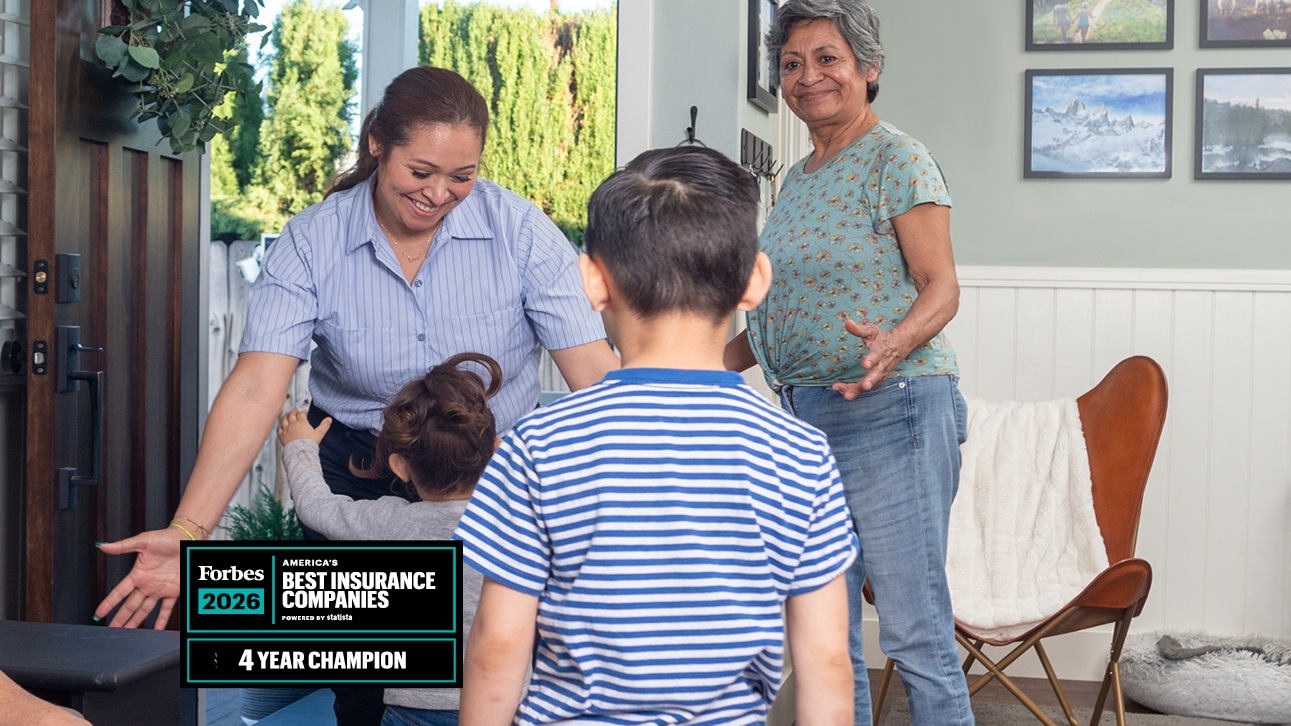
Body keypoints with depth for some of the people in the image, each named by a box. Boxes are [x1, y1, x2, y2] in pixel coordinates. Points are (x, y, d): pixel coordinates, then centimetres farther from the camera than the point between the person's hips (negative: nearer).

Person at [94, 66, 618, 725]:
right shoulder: (311, 242, -12)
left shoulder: (519, 231, -13)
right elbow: (256, 388, -21)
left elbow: (594, 372, -18)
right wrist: (188, 532, -31)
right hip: (356, 468, 1)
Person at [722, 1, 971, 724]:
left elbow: (941, 287, -12)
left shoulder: (897, 160, -6)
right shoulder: (800, 177, 19)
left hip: (889, 412, -8)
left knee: (914, 631, -7)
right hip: (803, 414, 8)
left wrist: (893, 345, -32)